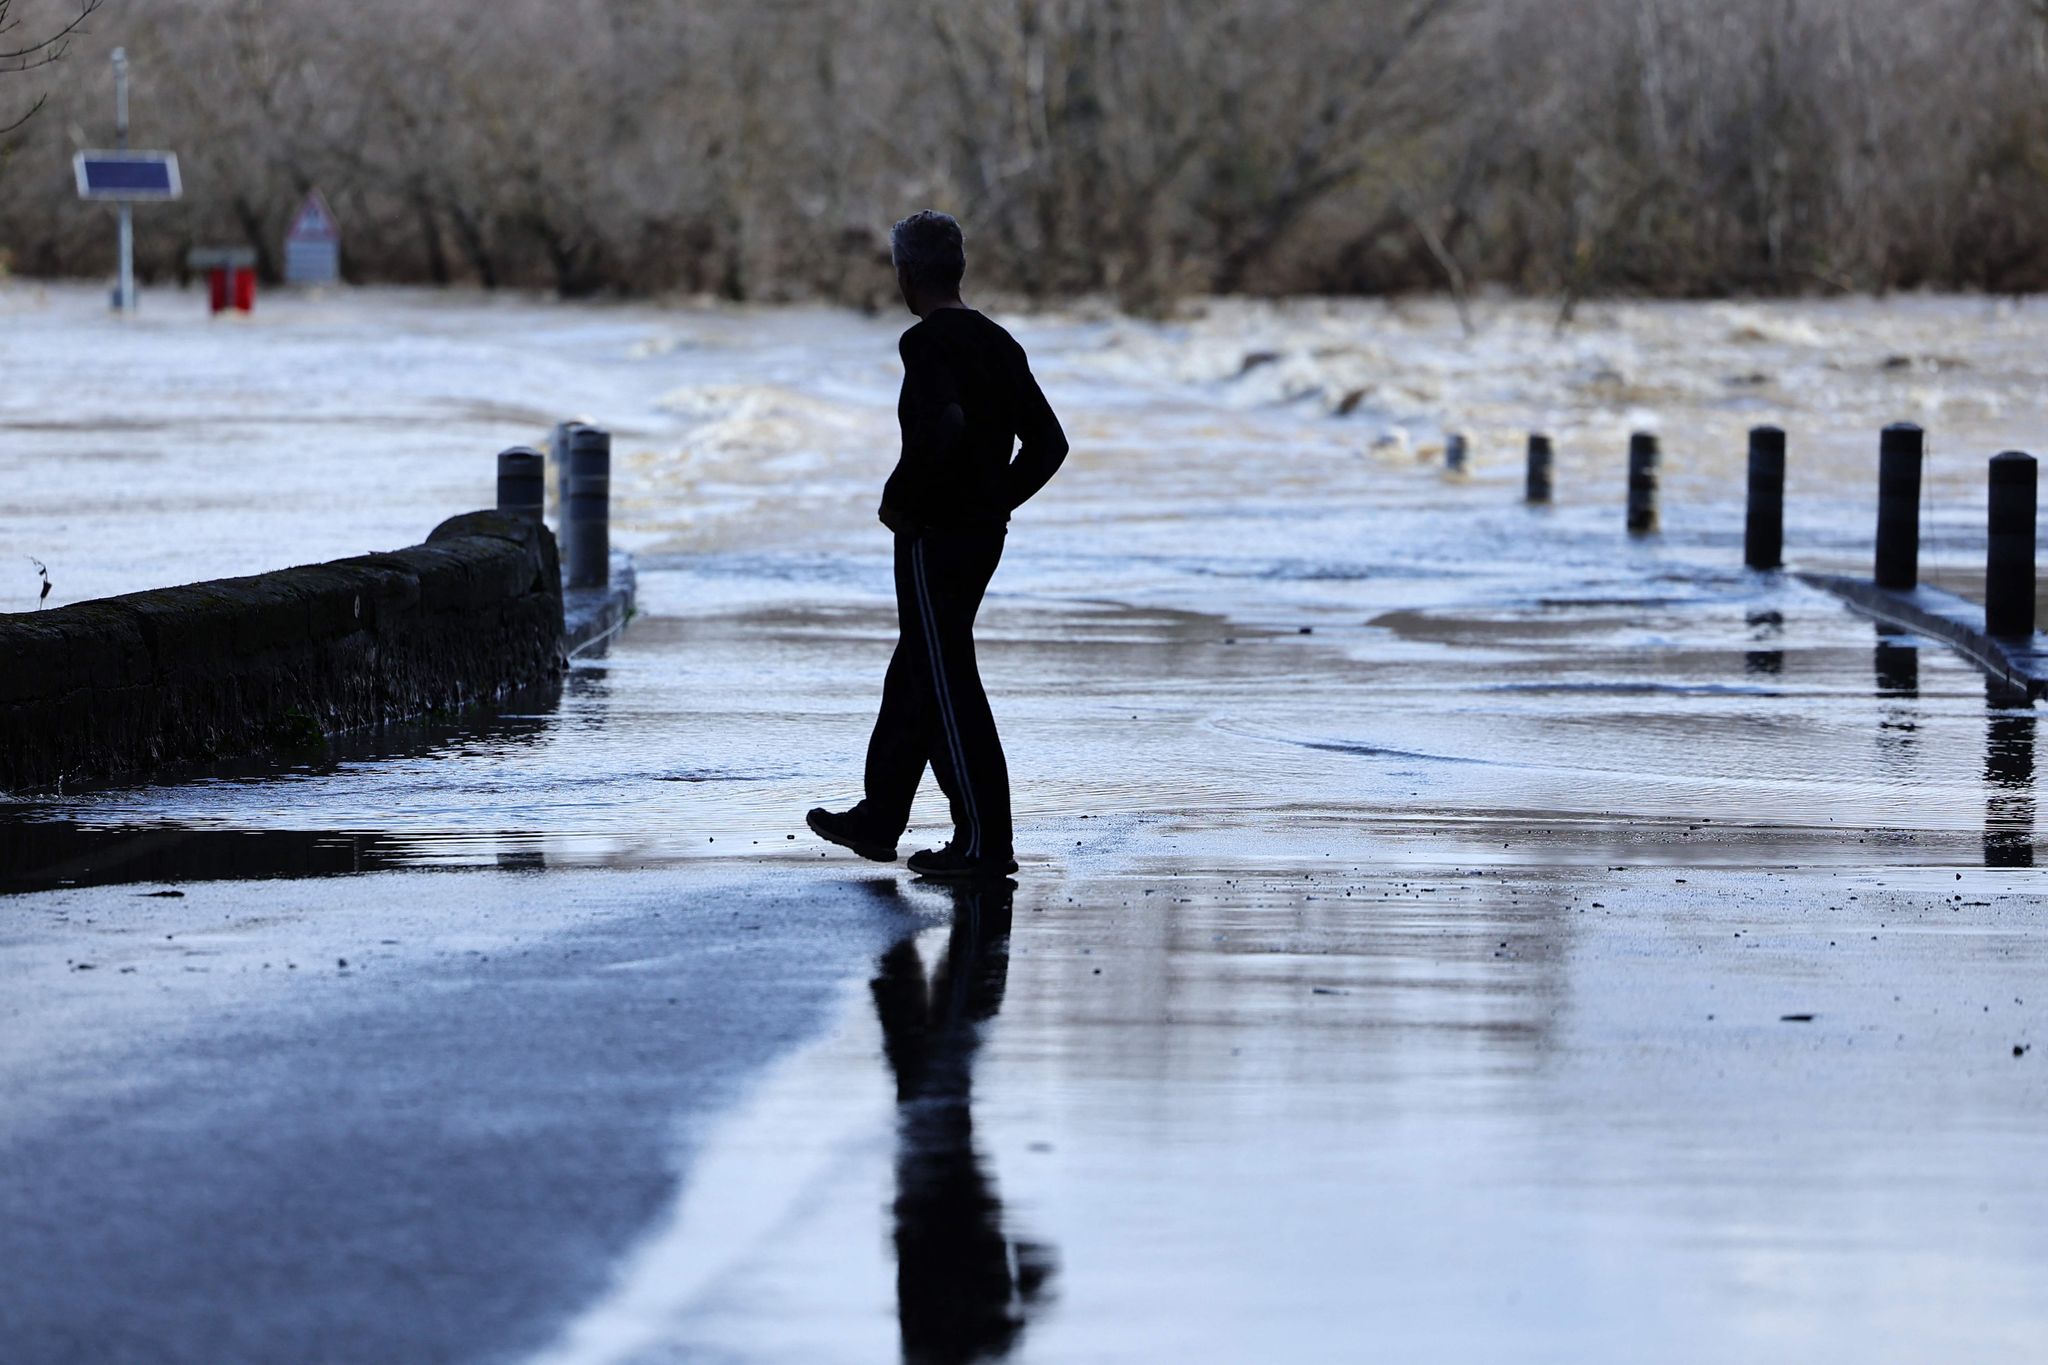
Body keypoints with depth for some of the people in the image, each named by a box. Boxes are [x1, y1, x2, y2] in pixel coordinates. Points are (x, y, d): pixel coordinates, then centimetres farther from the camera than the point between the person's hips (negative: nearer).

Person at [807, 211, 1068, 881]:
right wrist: (996, 500, 15)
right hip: (984, 534, 9)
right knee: (912, 677, 19)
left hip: (934, 536, -9)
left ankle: (984, 839, -6)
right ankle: (879, 818, 28)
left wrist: (899, 499, -18)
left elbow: (942, 425, -31)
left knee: (948, 683, -5)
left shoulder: (926, 343, -14)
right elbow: (1048, 442, 12)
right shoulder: (997, 343, 11)